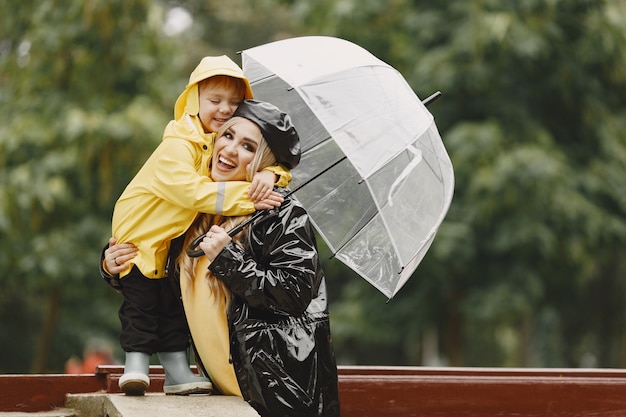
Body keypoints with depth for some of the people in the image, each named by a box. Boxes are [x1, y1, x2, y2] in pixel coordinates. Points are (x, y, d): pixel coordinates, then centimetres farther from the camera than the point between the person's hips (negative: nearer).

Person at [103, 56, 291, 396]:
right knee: (141, 298, -10)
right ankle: (136, 363, -5)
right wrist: (246, 197, -40)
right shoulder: (177, 146, -26)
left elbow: (276, 161, -3)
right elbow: (192, 190, -37)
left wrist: (270, 175, -29)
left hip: (176, 239, 7)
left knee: (174, 303, 8)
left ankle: (177, 369, 9)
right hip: (140, 232, -7)